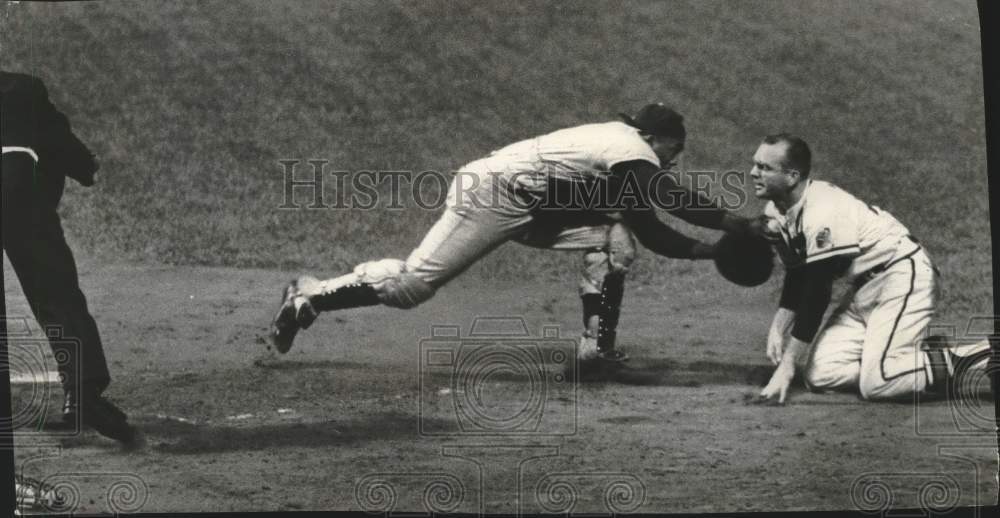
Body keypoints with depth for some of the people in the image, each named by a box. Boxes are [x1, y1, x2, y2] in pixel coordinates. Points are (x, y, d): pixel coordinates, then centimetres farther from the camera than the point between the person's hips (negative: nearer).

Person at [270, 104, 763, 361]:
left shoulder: (617, 144, 16)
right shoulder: (631, 151, -11)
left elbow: (651, 233, 18)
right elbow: (677, 201, -21)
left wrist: (713, 251, 13)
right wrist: (741, 226, -15)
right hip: (495, 193, -10)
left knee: (614, 236, 0)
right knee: (412, 282, -13)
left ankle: (596, 347, -1)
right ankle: (310, 296, -2)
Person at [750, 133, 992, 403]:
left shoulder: (822, 214, -27)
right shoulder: (776, 210, 1)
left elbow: (816, 293, -25)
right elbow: (798, 274, 11)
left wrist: (787, 365, -22)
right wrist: (779, 326, -6)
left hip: (902, 275, -9)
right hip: (863, 286, 9)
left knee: (876, 384, -22)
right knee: (819, 375, -4)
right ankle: (930, 352, 6)